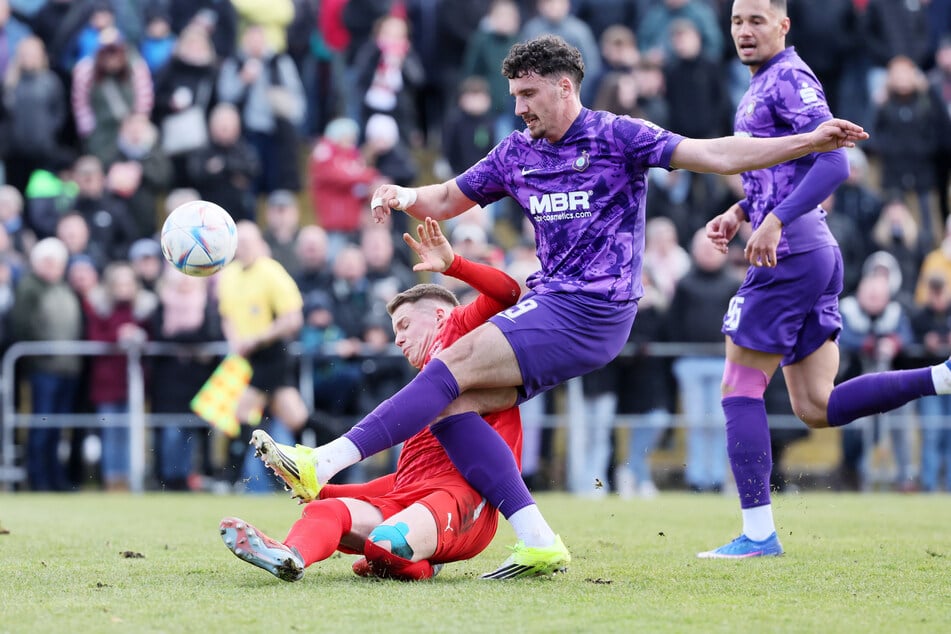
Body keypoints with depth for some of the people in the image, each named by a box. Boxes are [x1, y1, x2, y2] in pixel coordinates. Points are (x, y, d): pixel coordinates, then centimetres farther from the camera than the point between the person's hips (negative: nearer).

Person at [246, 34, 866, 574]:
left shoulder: (616, 137, -3)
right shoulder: (517, 153, 15)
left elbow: (717, 154, -5)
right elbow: (448, 200, 22)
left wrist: (811, 141, -12)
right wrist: (406, 197, -1)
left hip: (592, 310, -8)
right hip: (551, 303, 8)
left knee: (455, 366, -19)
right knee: (453, 406, -8)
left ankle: (327, 463, -24)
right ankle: (537, 542, -10)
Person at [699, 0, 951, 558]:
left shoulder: (789, 79, -10)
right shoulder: (763, 86, 20)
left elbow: (833, 163, -21)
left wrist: (774, 222, -27)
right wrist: (739, 213, 17)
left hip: (790, 255, -10)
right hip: (815, 254, 10)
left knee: (741, 391, -3)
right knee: (817, 407, 7)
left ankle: (758, 534, -3)